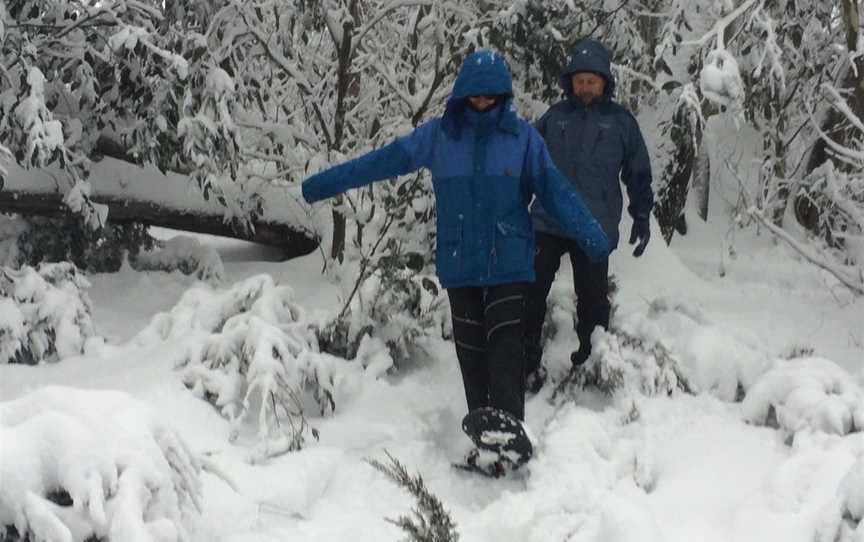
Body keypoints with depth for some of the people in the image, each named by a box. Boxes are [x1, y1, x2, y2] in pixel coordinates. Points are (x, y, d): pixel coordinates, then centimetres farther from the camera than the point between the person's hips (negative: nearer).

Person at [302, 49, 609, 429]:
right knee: (471, 350, 6)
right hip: (459, 263, 2)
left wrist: (590, 236, -12)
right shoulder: (439, 134, 1)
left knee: (507, 348, -10)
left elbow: (555, 189, -1)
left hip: (509, 262, -2)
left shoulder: (522, 135, 0)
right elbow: (383, 161, 2)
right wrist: (325, 183, -1)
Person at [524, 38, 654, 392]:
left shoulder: (620, 122, 5)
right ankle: (527, 363, 3)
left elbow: (638, 173, 12)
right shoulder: (554, 117, 8)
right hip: (547, 224, 1)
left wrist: (642, 217, 9)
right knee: (532, 293, -5)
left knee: (593, 300, 4)